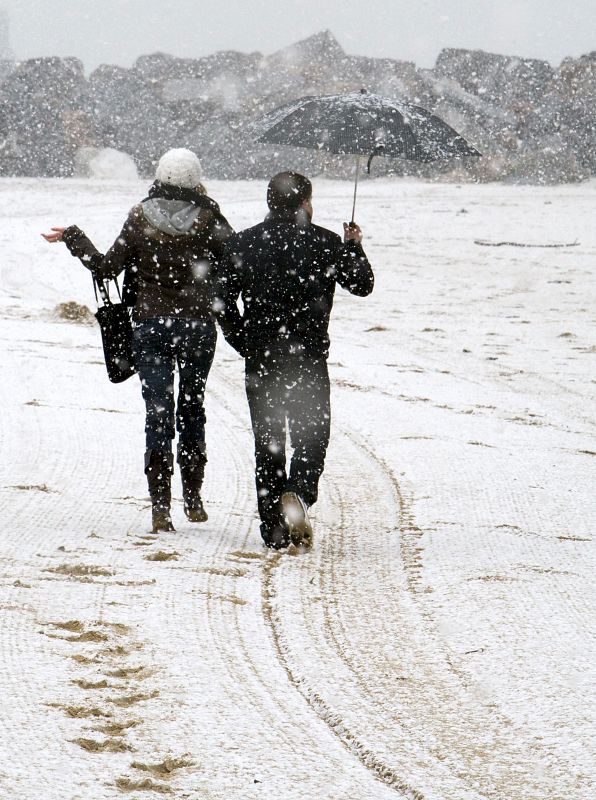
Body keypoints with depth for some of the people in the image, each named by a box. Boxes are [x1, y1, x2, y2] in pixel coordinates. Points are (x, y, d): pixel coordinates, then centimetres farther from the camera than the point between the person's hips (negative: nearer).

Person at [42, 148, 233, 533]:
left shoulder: (139, 220, -4)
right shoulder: (208, 219, -7)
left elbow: (107, 267, 0)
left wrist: (72, 238, 13)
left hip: (150, 325, 0)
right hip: (198, 324, 0)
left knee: (159, 412, 0)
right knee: (192, 407, 16)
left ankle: (161, 505, -8)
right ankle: (193, 498, 20)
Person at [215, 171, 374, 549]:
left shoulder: (243, 243, 2)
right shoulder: (324, 243, -4)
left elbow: (223, 301, -1)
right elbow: (363, 285, 5)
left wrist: (245, 345, 9)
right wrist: (355, 247, 22)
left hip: (260, 359, 2)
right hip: (308, 359, -2)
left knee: (267, 440, 9)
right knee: (311, 435, 5)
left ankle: (274, 529, 9)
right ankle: (299, 494, -24)